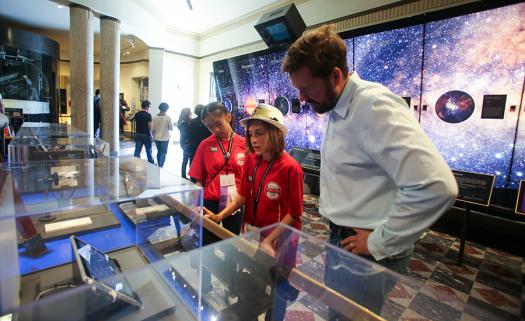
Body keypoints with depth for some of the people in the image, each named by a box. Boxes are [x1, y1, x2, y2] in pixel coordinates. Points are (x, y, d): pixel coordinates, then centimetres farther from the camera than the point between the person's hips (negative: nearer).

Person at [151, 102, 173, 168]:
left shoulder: (155, 117, -4)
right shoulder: (168, 118, -13)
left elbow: (152, 129, -3)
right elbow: (171, 128, -10)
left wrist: (154, 135, 13)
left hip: (156, 138, 4)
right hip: (165, 138, -4)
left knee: (159, 152, 20)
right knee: (163, 153, 7)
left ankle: (159, 165, 29)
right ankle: (160, 166, 1)